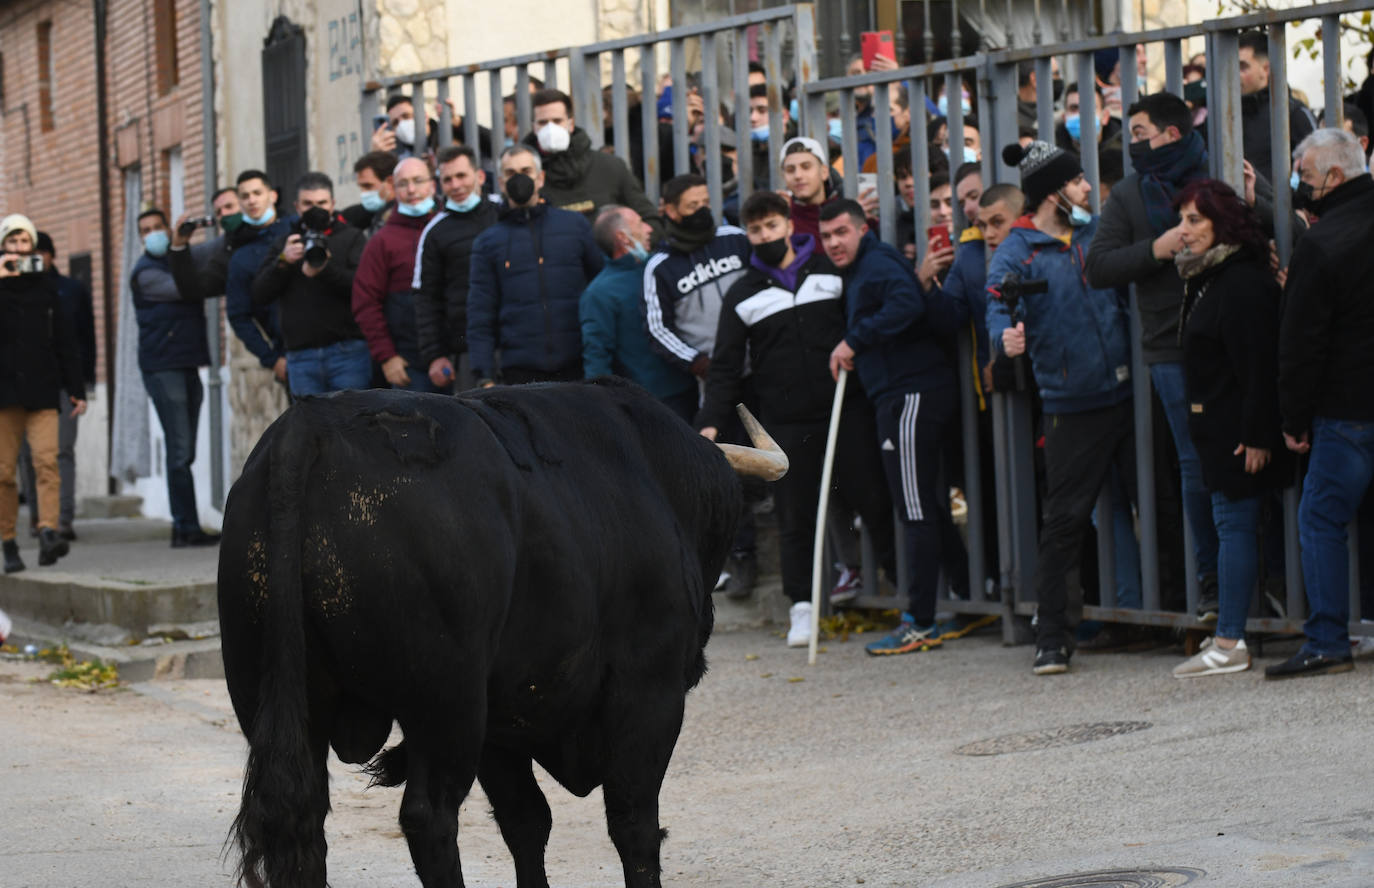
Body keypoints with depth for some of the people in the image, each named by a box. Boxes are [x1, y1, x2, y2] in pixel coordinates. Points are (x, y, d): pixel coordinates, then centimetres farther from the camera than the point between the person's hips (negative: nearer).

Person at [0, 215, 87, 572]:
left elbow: (64, 341, 13)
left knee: (47, 461, -15)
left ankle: (48, 533, -26)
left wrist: (76, 389, 8)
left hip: (42, 392, 1)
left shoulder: (45, 288, 12)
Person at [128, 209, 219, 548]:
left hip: (187, 364, 7)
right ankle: (188, 527, -12)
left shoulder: (178, 262, 20)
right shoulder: (146, 272, -4)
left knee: (183, 452, 6)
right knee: (180, 450, -11)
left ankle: (183, 527, 8)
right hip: (162, 366, -7)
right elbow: (183, 289, -14)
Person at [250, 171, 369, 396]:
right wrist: (283, 262, -8)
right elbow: (259, 297, 7)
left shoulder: (352, 238, 9)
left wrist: (325, 269, -21)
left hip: (347, 352, -3)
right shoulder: (284, 244, 17)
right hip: (301, 357, 3)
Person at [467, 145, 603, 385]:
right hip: (520, 372, 0)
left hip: (577, 366, 0)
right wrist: (485, 376, -1)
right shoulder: (488, 242, 11)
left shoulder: (575, 224, 12)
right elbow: (480, 317, 8)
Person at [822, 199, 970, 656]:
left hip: (911, 396, -11)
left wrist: (854, 340, -20)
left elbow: (906, 304, -28)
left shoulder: (877, 265, -8)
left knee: (916, 510, -8)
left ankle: (920, 623, -7)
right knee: (927, 505, 14)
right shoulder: (860, 271, 22)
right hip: (902, 397, 11)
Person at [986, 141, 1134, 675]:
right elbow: (998, 312, -16)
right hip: (1072, 405, -4)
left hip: (1127, 390, 4)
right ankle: (1051, 638, 4)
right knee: (1065, 521, -2)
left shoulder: (1098, 231, 10)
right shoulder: (1017, 253, -4)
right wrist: (1005, 338, -38)